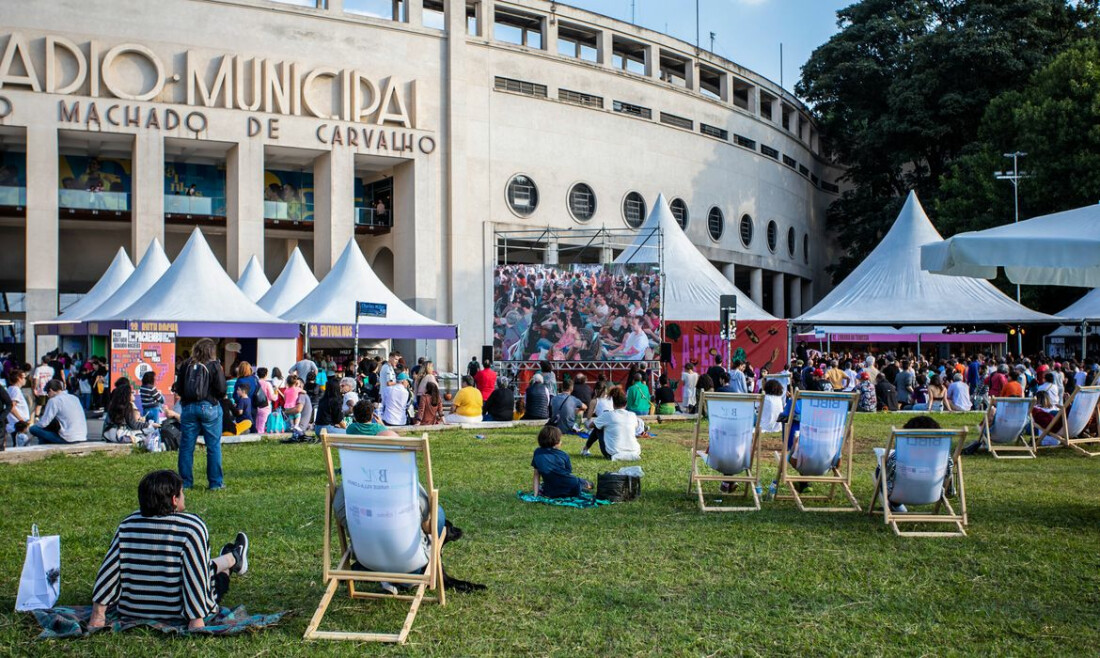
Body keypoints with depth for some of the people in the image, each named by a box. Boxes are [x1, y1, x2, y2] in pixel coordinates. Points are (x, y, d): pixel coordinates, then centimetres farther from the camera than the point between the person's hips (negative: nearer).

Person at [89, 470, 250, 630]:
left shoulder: (128, 525, -7)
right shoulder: (192, 527, -23)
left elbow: (108, 571, -5)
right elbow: (195, 577, -24)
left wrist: (98, 615, -2)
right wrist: (196, 620, -20)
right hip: (177, 616, -6)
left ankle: (232, 559, 57)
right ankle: (233, 559, 55)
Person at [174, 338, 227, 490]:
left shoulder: (185, 365, 3)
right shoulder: (214, 365, -7)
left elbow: (178, 389, 5)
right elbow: (221, 389, -11)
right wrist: (220, 397, 10)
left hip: (188, 407, 3)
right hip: (209, 407, -3)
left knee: (186, 446, 9)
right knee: (214, 447, 4)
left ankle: (185, 482, 13)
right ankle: (215, 482, 7)